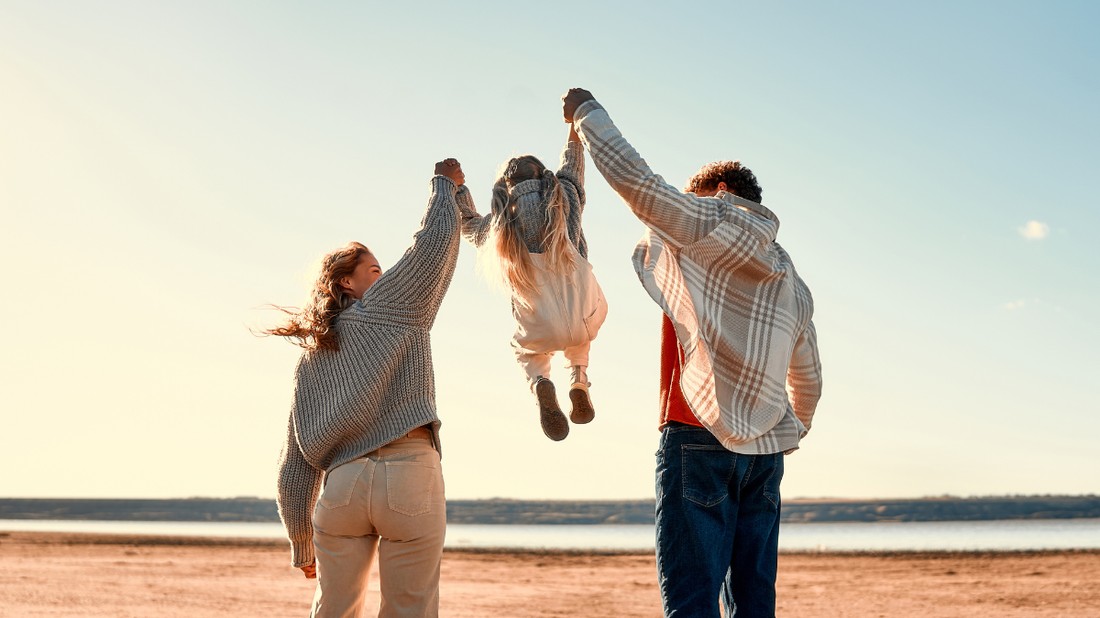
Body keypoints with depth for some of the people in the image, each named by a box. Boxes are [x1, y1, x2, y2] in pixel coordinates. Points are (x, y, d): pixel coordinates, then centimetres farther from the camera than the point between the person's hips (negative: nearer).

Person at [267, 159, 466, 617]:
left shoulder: (309, 361, 22)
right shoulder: (390, 306, 9)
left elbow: (295, 463, 18)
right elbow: (436, 238, 10)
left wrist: (301, 542, 22)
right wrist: (445, 183, 29)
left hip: (341, 484, 5)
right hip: (410, 476, -4)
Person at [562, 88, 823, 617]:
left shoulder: (706, 223, 3)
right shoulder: (792, 284, 21)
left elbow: (631, 176, -5)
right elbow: (808, 379, 28)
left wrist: (586, 113, 9)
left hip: (699, 439, -7)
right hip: (764, 453, 7)